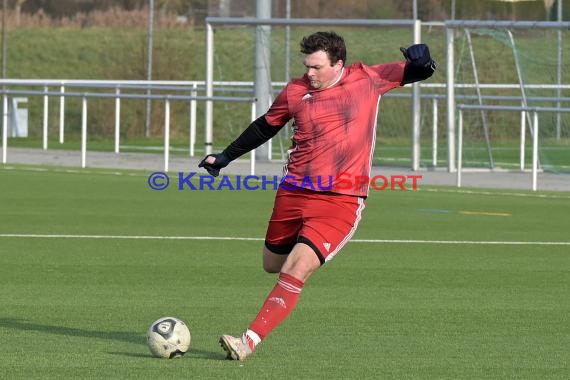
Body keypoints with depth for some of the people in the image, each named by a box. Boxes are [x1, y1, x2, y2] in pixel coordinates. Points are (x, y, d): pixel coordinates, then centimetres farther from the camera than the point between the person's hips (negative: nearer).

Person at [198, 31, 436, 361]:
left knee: (294, 272, -18)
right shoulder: (295, 92, 4)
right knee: (273, 265, 15)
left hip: (341, 201, -4)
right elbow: (265, 127, 20)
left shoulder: (368, 80, -1)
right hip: (294, 194, 4)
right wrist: (225, 157, 23)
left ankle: (249, 342, -19)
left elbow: (419, 73, 6)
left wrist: (421, 59, -18)